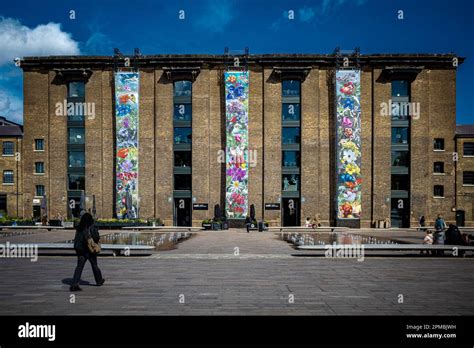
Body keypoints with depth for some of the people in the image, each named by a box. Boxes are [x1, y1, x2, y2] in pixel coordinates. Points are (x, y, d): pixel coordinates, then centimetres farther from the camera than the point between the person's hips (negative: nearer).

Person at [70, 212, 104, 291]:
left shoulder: (79, 228, 2)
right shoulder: (92, 228, -13)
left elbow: (76, 239, 6)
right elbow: (97, 238, -17)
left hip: (80, 250, 4)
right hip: (90, 250, -4)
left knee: (79, 267, 4)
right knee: (94, 265, 13)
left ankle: (74, 284, -7)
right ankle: (99, 280, 31)